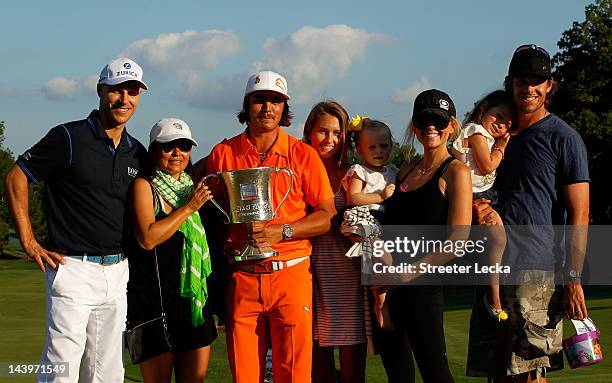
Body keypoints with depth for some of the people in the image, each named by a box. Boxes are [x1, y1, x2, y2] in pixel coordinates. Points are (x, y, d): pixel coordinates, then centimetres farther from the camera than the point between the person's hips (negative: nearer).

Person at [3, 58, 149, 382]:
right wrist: (29, 242, -9)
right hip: (74, 268, -6)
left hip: (117, 271, 6)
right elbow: (15, 178, -6)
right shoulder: (69, 138, -7)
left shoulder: (136, 152, 12)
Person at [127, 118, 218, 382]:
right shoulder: (144, 186, -4)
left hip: (194, 299, 6)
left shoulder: (193, 187, 15)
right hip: (154, 298, -6)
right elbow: (147, 238, -19)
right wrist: (189, 207, -14)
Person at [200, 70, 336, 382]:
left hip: (291, 275, -1)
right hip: (242, 277, 1)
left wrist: (280, 232, -12)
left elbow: (327, 216, 2)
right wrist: (225, 245, -4)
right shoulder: (223, 154, 8)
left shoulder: (303, 155, 4)